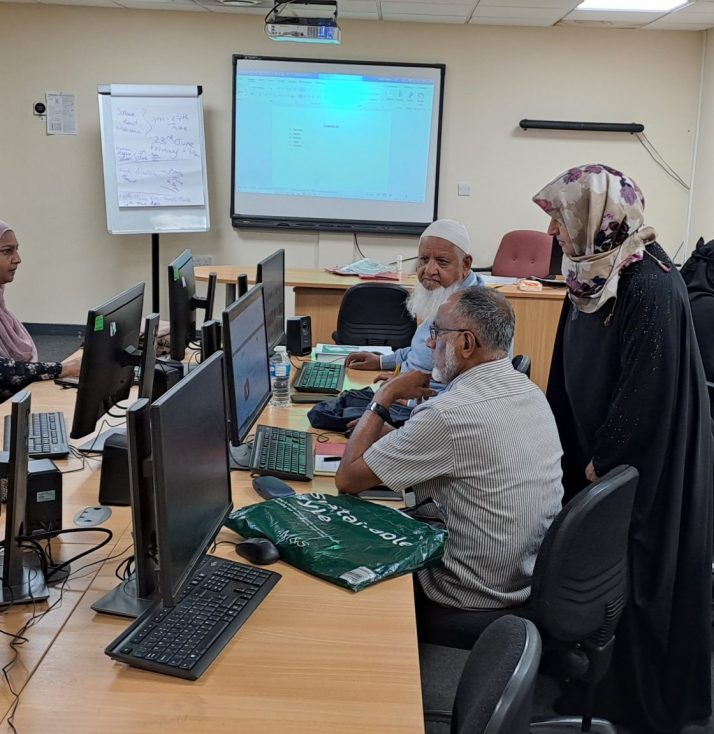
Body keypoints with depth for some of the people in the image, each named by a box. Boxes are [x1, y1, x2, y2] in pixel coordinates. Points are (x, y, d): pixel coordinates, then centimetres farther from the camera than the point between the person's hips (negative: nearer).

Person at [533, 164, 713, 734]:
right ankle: (598, 680, 38)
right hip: (596, 453, 8)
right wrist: (560, 442, 8)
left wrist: (601, 462, -14)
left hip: (643, 465, -7)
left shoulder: (651, 288, -25)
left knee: (637, 581, 7)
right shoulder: (592, 273, 0)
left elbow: (645, 394, -23)